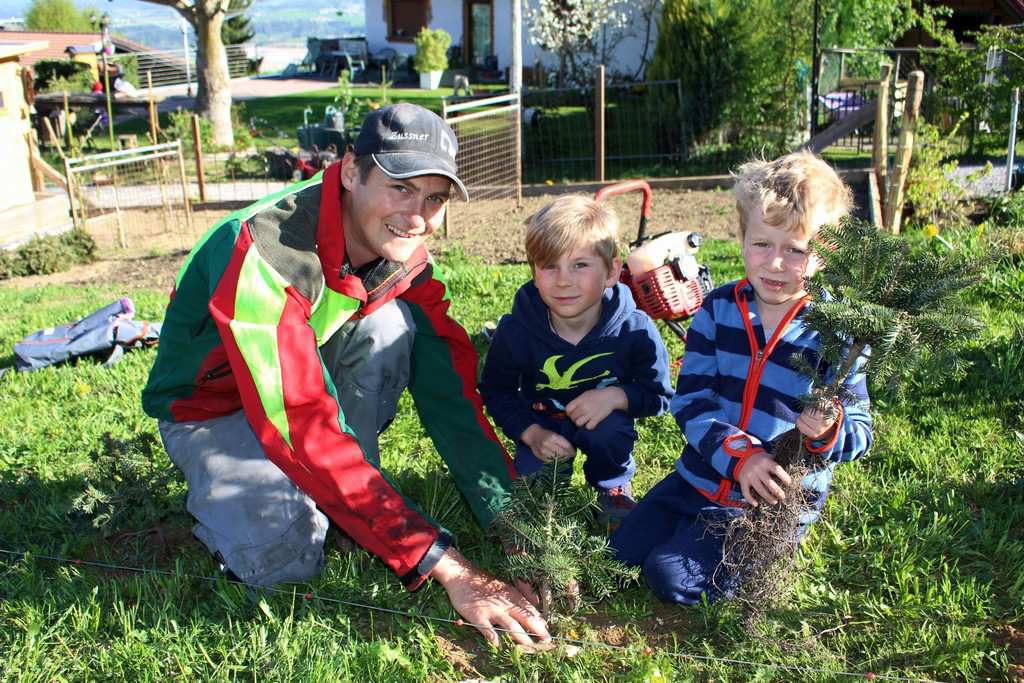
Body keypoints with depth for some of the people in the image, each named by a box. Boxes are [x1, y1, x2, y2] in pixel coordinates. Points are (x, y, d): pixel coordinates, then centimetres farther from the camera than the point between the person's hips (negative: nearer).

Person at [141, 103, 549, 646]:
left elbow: (448, 386, -14)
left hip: (312, 373, 5)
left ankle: (347, 499, -9)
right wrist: (449, 569, -43)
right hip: (211, 407, -5)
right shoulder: (267, 255, -36)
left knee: (389, 322, -25)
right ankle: (234, 486, 5)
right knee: (282, 554, -29)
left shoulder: (403, 252, -15)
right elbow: (304, 430, -41)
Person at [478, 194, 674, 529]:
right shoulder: (514, 331, -22)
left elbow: (658, 394, -13)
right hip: (543, 424, 1)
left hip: (604, 419, -1)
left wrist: (616, 396, -34)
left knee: (610, 427, -33)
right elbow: (496, 392, -7)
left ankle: (615, 488, 1)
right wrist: (532, 434, -22)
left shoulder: (635, 330, -24)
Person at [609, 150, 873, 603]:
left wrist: (829, 433, -34)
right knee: (623, 550, 5)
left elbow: (860, 432, -9)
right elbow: (690, 400, -10)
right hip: (703, 475, 5)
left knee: (673, 578, -12)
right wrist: (739, 455, -26)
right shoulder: (718, 310, -5)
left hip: (779, 498, -4)